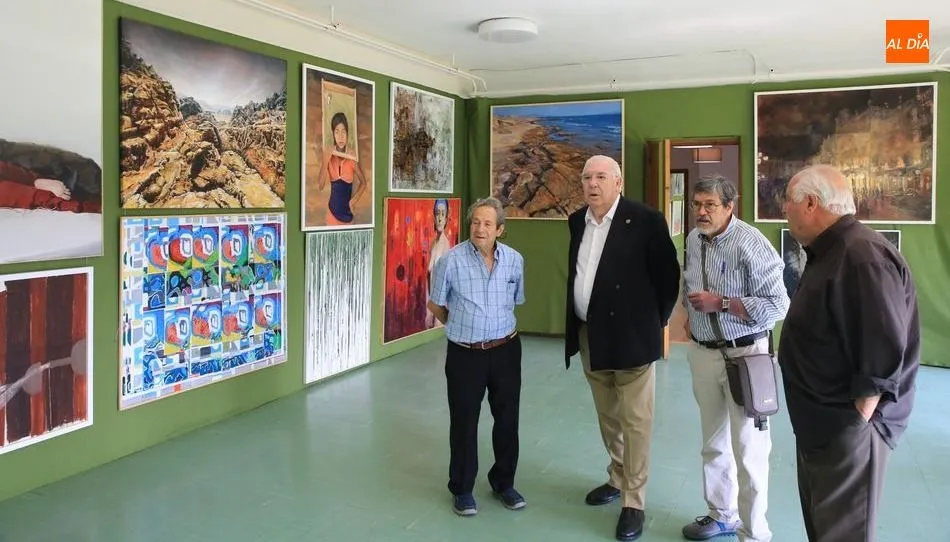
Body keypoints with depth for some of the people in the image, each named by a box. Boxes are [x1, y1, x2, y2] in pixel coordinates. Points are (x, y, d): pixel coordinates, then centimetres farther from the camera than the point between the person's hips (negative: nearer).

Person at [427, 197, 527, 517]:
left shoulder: (515, 260, -2)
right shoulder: (451, 261, -12)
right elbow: (435, 304, 2)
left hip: (506, 350, 3)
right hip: (465, 354, -3)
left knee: (507, 419, 13)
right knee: (464, 422, 8)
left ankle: (503, 483, 32)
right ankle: (462, 489, 25)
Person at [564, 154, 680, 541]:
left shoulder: (645, 220, -12)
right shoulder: (576, 221, 7)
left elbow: (668, 274, -8)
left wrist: (655, 322, -4)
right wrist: (576, 324, 14)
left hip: (630, 335, -6)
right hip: (589, 335, 6)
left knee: (635, 421, 2)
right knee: (608, 417, 19)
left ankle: (634, 502, 13)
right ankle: (618, 479, 37)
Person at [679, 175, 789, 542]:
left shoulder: (750, 244, -18)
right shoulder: (693, 239, 5)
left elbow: (777, 305, -20)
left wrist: (720, 303, -22)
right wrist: (690, 313, 9)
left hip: (743, 355, -7)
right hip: (702, 353, 7)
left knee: (748, 451, -1)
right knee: (714, 443, 18)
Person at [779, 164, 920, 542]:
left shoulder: (863, 257, -24)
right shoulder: (830, 252, 10)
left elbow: (885, 356, -27)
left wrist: (856, 422, -20)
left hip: (848, 427, -10)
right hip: (822, 423, 10)